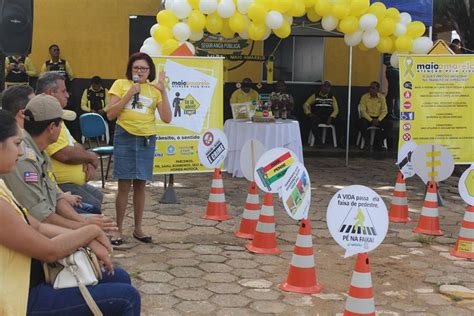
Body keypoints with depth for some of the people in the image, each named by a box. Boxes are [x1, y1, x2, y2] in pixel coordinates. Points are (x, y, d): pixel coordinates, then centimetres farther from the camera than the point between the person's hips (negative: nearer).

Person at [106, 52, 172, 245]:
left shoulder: (154, 90, 7)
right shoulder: (121, 84, 2)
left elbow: (166, 119, -3)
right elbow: (110, 114, -6)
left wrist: (163, 92, -10)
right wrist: (129, 94, -13)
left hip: (147, 140, 2)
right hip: (125, 137, -2)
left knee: (140, 185, 9)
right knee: (124, 185, -1)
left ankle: (138, 229, 19)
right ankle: (119, 230, 9)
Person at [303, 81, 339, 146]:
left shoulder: (332, 97, 15)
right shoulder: (315, 96, 10)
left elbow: (336, 109, 8)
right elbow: (305, 105, 8)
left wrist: (331, 117, -10)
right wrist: (309, 113, -9)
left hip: (328, 118, 2)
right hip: (317, 117, -2)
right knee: (313, 121, -37)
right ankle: (319, 141, -35)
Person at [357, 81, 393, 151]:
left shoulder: (382, 97, 0)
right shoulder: (364, 97, -5)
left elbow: (384, 111, -1)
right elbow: (363, 111, -9)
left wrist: (378, 120, -18)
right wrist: (371, 120, -20)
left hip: (379, 118, 2)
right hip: (367, 117, -2)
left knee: (389, 124, -23)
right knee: (361, 124, -34)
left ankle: (378, 142, -10)